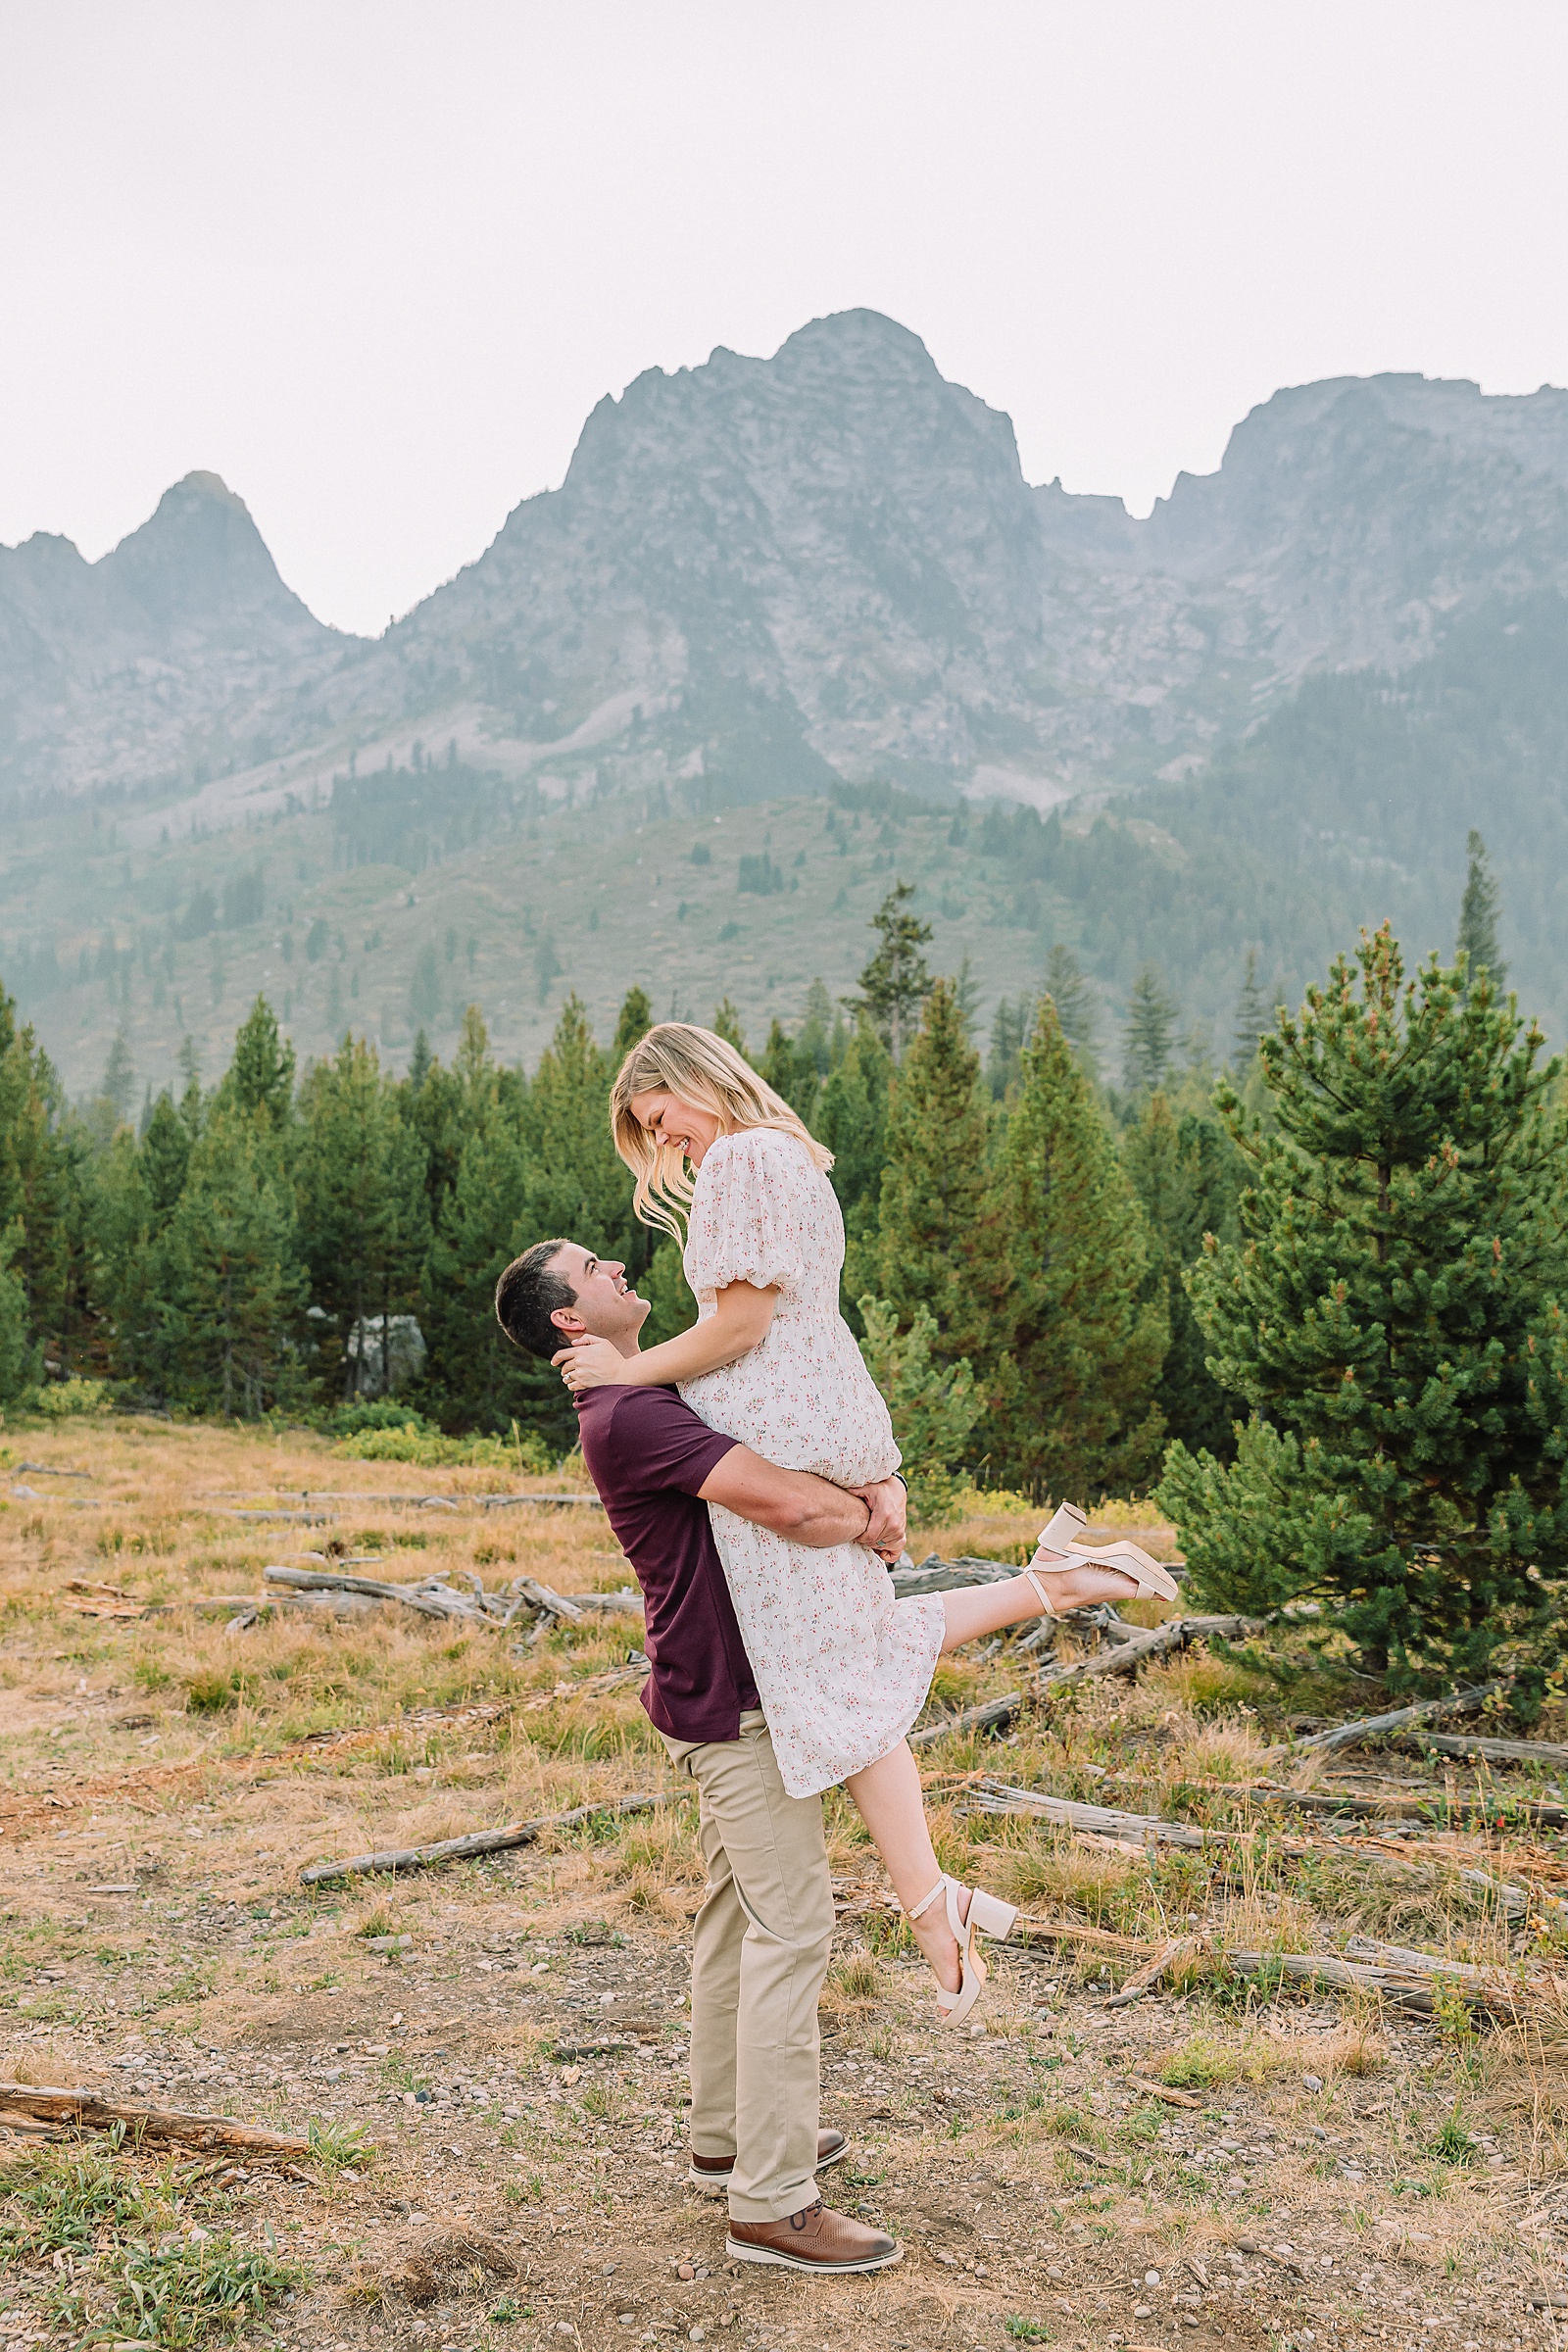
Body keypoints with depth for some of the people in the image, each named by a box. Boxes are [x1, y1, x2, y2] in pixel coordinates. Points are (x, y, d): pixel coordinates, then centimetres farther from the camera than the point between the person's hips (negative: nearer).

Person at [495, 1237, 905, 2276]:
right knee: (792, 1928, -6)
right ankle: (772, 2200, 2)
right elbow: (788, 1503, -31)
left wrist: (881, 1490, -8)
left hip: (734, 1695, 10)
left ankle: (726, 2138, 32)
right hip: (732, 1704, -10)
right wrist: (866, 1521, -11)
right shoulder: (629, 1417, -21)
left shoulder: (674, 1396, 12)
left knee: (739, 1916, 18)